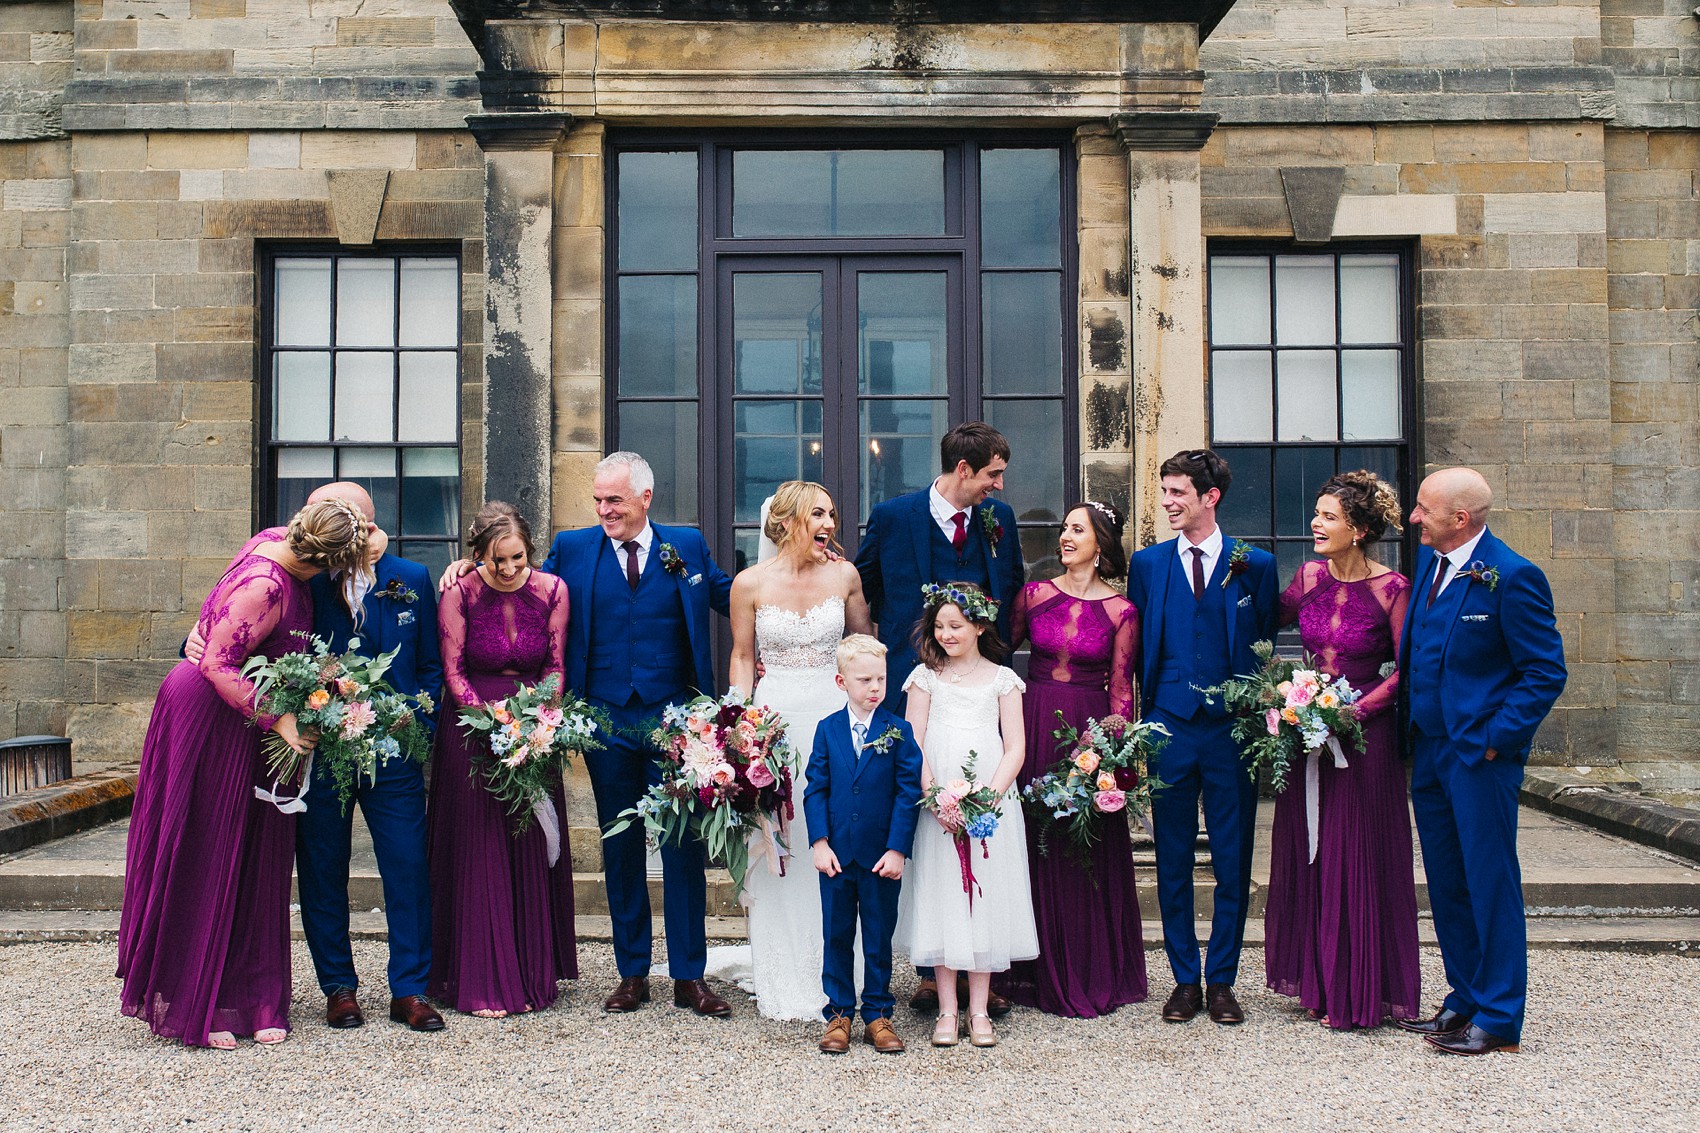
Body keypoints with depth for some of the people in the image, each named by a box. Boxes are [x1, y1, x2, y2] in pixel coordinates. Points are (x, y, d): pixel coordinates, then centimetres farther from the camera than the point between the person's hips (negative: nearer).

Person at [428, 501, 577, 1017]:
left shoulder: (552, 590, -4)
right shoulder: (459, 593, -10)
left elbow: (556, 665, 2)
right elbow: (453, 671, -6)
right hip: (471, 731, -2)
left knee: (531, 850, 4)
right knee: (477, 849, -2)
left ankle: (533, 974, 16)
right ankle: (482, 983, 6)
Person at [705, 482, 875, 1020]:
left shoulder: (843, 575, 4)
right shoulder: (750, 583, -1)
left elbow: (865, 637, 20)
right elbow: (742, 657, 4)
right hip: (776, 718, -2)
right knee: (777, 848, 2)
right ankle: (785, 977, 17)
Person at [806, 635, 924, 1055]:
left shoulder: (898, 732, -3)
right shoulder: (827, 730, 1)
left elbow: (908, 792, -5)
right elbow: (815, 789, 1)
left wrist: (897, 849, -11)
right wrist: (819, 842, -9)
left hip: (882, 857, -1)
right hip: (836, 854, 1)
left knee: (879, 937, 9)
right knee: (836, 935, 10)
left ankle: (878, 1014, 21)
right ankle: (839, 1013, 22)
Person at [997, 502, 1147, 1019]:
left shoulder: (1121, 612, -2)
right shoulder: (1034, 593, 4)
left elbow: (1121, 689, -2)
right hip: (1035, 727, 2)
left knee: (1090, 854, 5)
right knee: (1036, 846, 7)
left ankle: (1092, 974, 21)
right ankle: (1045, 973, 21)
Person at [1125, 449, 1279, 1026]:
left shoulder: (1255, 565, 3)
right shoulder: (1147, 563, 7)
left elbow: (1268, 648, 6)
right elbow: (1138, 648, 10)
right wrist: (1148, 714, 3)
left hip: (1233, 727, -1)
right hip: (1169, 727, 1)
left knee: (1233, 862, 5)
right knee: (1173, 861, 7)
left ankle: (1222, 979, 18)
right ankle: (1185, 979, 19)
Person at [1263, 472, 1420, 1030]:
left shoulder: (1391, 587, -10)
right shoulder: (1309, 577, 3)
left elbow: (1407, 671, -10)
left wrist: (1351, 711, -16)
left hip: (1365, 734, -5)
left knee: (1357, 859, 1)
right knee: (1306, 855, 9)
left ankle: (1357, 992, 14)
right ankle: (1317, 982, 22)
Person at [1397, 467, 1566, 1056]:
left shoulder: (1512, 577, -14)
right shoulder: (1429, 561, 8)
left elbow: (1546, 672, -12)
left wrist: (1495, 739, -15)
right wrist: (1413, 729, 11)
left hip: (1479, 754, -8)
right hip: (1429, 750, 8)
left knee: (1490, 882, 1)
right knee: (1447, 884, 15)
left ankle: (1499, 1019, 11)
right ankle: (1465, 1001, 27)